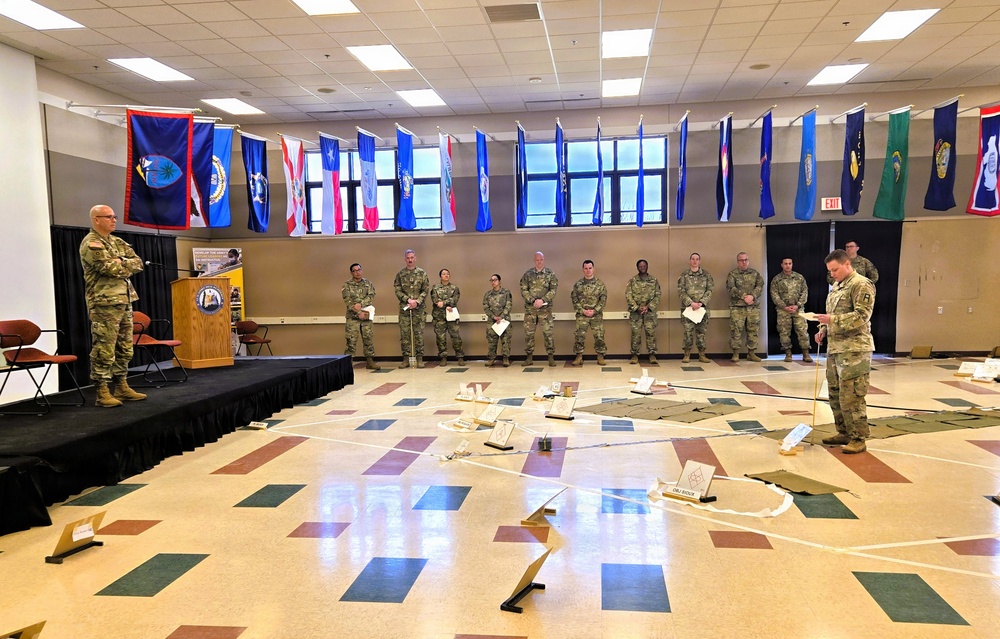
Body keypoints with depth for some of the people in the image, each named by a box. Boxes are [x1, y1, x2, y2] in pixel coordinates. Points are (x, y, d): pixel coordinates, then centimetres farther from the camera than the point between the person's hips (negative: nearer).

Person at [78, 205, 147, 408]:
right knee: (104, 349, -6)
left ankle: (121, 388, 20)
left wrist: (121, 262, -7)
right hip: (104, 304, -9)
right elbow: (114, 269, -20)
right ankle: (102, 392, -1)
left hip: (124, 301, 9)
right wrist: (126, 264, -1)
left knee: (124, 348, 12)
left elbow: (138, 263, 9)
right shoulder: (91, 244, -9)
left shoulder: (117, 242, 18)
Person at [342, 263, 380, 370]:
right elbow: (347, 301, -8)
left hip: (367, 316, 3)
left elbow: (371, 297, -4)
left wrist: (360, 304, -20)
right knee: (351, 340, -5)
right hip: (352, 317, -3)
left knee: (368, 339, 4)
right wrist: (359, 312, -16)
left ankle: (370, 361, 12)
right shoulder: (347, 285, 1)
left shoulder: (368, 283, 10)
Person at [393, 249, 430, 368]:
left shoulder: (422, 273, 4)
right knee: (404, 334, 2)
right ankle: (406, 359, 8)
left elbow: (426, 290, 0)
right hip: (404, 308, 1)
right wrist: (408, 300, -13)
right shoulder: (400, 274, 7)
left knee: (419, 333, 1)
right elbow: (397, 290, 1)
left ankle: (419, 358, 7)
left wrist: (417, 302, -13)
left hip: (419, 308, -1)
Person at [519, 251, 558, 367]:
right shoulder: (527, 274, 6)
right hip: (530, 308, 1)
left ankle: (551, 357, 5)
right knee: (528, 333, 3)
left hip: (545, 308, -1)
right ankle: (529, 358, 12)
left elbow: (553, 290, -3)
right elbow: (523, 290, 1)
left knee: (548, 332, -3)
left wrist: (542, 300, -16)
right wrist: (533, 301, -12)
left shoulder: (550, 274, 4)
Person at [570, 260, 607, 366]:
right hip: (581, 315, 0)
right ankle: (579, 357, 5)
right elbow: (574, 300, 2)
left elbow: (603, 299, -1)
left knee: (599, 336, 0)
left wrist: (594, 311, -11)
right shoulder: (578, 284, 5)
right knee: (579, 336, -5)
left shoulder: (600, 284, 3)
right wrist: (583, 311, -10)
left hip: (597, 315, 0)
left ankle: (600, 357, 11)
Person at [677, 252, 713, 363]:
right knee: (688, 331, -1)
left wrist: (701, 303, -12)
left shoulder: (706, 275, 7)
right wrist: (691, 303, -14)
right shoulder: (684, 275, 4)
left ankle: (702, 355, 11)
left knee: (701, 331, 5)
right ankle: (687, 355, 6)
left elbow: (710, 290, 1)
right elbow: (681, 291, -3)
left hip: (702, 307, 1)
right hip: (687, 307, -1)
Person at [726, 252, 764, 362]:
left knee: (753, 330, 5)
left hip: (754, 306, 3)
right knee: (736, 330, -5)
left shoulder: (755, 273, 13)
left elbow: (760, 286, 2)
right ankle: (735, 354, 3)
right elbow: (731, 288, -10)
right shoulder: (732, 274, 4)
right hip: (737, 307, -3)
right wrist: (744, 296, -17)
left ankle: (751, 353, 14)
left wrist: (752, 296, -15)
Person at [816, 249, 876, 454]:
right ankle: (844, 433, 26)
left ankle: (859, 439, 2)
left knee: (851, 396, -7)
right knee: (835, 394, 14)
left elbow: (861, 316, -19)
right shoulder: (836, 286, 18)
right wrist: (823, 329, 9)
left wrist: (831, 319, -24)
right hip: (835, 347, 9)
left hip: (854, 350, -9)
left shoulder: (861, 285, -10)